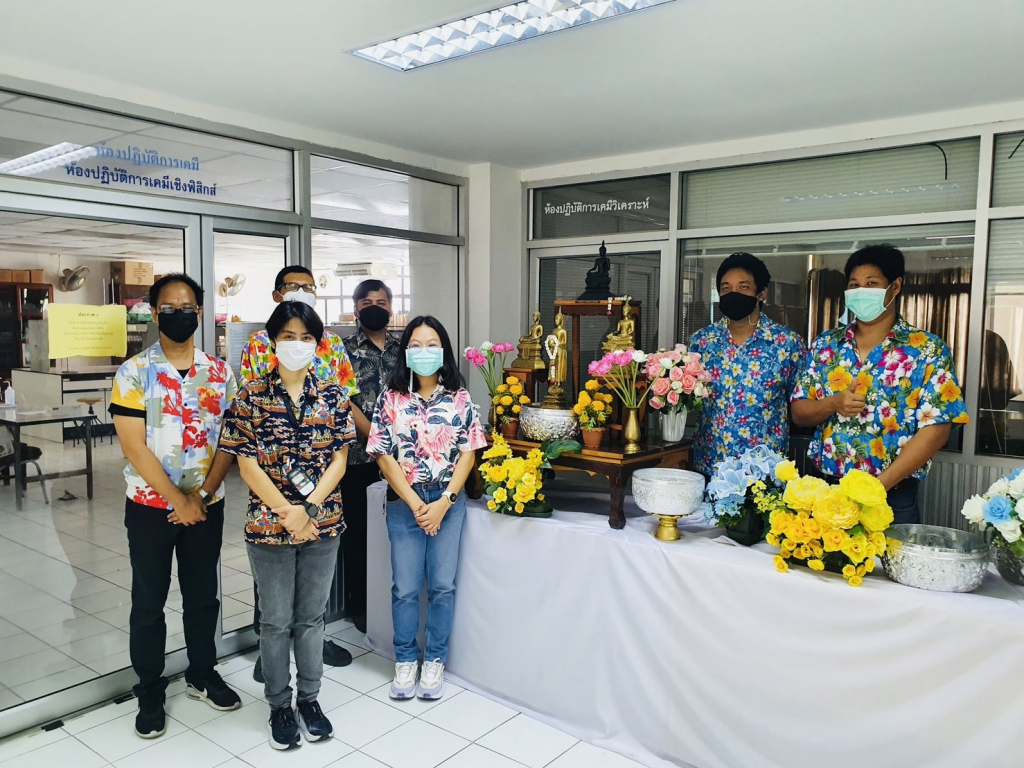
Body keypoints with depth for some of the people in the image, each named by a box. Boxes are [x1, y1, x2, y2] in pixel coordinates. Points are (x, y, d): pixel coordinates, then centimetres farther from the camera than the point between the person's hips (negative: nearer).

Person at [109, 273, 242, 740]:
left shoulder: (220, 373, 1)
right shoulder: (134, 372, -7)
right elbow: (134, 446, -13)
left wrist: (202, 496, -10)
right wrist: (177, 501, -15)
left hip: (207, 505, 3)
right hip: (150, 506, -2)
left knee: (203, 595, 15)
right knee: (149, 601, 10)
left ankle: (202, 675, 33)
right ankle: (150, 693, 25)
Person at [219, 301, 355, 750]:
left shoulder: (333, 395, 0)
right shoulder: (251, 397, -5)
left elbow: (339, 460, -2)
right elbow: (247, 464, -8)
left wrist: (310, 508, -14)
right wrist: (287, 512, -15)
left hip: (322, 524, 2)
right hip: (268, 524, -1)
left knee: (311, 617, 15)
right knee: (276, 620, 11)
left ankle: (309, 699, 32)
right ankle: (279, 705, 30)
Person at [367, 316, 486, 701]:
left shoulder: (460, 399, -1)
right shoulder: (391, 399, -2)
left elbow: (468, 454, -2)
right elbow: (384, 456, -4)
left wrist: (444, 502, -11)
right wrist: (414, 502, -10)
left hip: (448, 500, 0)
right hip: (404, 502, 0)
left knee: (442, 584, 5)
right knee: (406, 586, 5)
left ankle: (435, 661, 22)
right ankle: (405, 661, 24)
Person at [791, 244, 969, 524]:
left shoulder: (927, 350, -5)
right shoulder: (825, 345, 5)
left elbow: (935, 429, -11)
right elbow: (799, 414, 6)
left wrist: (876, 485, -18)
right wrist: (834, 403, -15)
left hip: (893, 496, -3)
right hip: (826, 488, 3)